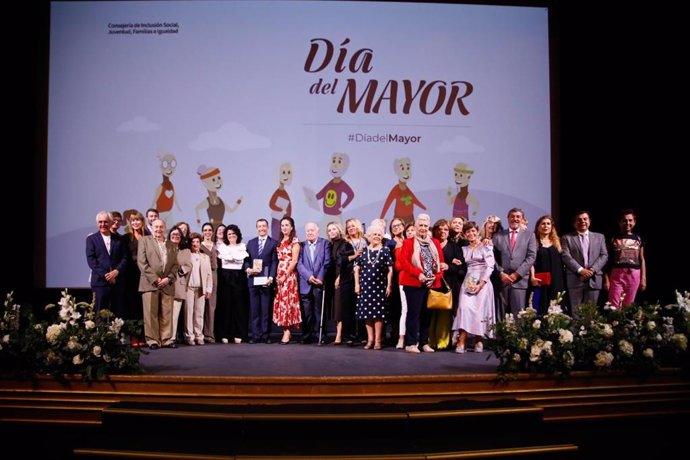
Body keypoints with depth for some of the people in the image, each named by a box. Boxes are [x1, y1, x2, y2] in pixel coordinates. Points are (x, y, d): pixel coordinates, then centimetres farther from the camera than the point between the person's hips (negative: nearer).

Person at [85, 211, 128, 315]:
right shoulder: (91, 239, 6)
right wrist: (105, 275, -11)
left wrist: (116, 271, -11)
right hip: (100, 281, -2)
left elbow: (125, 258, 7)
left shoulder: (119, 239, 13)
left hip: (118, 281, 2)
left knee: (118, 314, 2)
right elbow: (91, 260, -2)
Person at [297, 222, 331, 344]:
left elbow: (327, 262, -1)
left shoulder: (325, 243, 8)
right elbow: (299, 263, 3)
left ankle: (319, 336, 6)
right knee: (306, 313, 1)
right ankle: (306, 337, 8)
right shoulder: (302, 245, 13)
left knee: (319, 311, 0)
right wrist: (308, 276, -11)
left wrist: (320, 278, -11)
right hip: (305, 284, 2)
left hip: (320, 283, -2)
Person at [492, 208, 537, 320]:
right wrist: (501, 273, -8)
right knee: (501, 316, 2)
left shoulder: (529, 235, 10)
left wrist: (517, 274, -9)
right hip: (501, 280, 1)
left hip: (520, 280, -1)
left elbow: (531, 257, 0)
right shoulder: (498, 235, 13)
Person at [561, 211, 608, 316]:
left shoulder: (599, 237, 16)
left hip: (594, 279, 2)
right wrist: (580, 270, -15)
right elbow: (566, 256, -3)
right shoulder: (567, 238, 8)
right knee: (575, 311, -2)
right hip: (575, 279, -2)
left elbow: (604, 255, 7)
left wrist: (593, 269, -9)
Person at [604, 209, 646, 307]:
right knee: (614, 305, -8)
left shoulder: (638, 239, 11)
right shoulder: (613, 239, 4)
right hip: (616, 274, -2)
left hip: (634, 275, 2)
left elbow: (642, 260, 12)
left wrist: (643, 278, 6)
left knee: (628, 305, 7)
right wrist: (606, 278, -2)